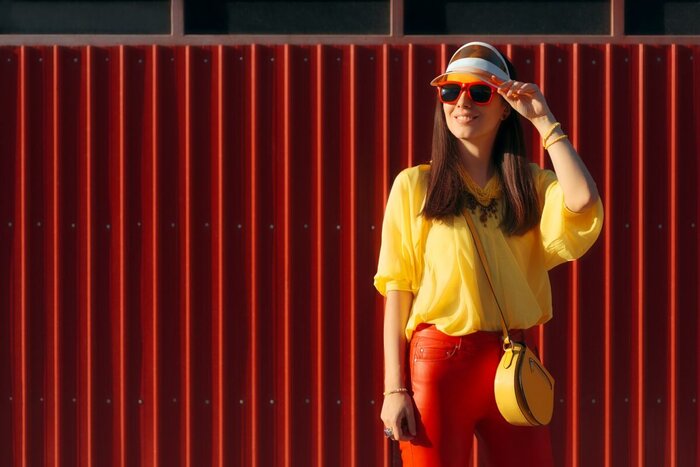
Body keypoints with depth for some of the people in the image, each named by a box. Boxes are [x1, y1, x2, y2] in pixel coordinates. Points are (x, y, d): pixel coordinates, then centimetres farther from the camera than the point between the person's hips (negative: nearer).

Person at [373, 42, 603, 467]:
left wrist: (544, 120, -3)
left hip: (513, 363, 2)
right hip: (438, 362, -2)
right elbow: (396, 291, 0)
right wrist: (394, 389, -6)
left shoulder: (531, 187, 10)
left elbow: (583, 202, -13)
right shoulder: (414, 185, 3)